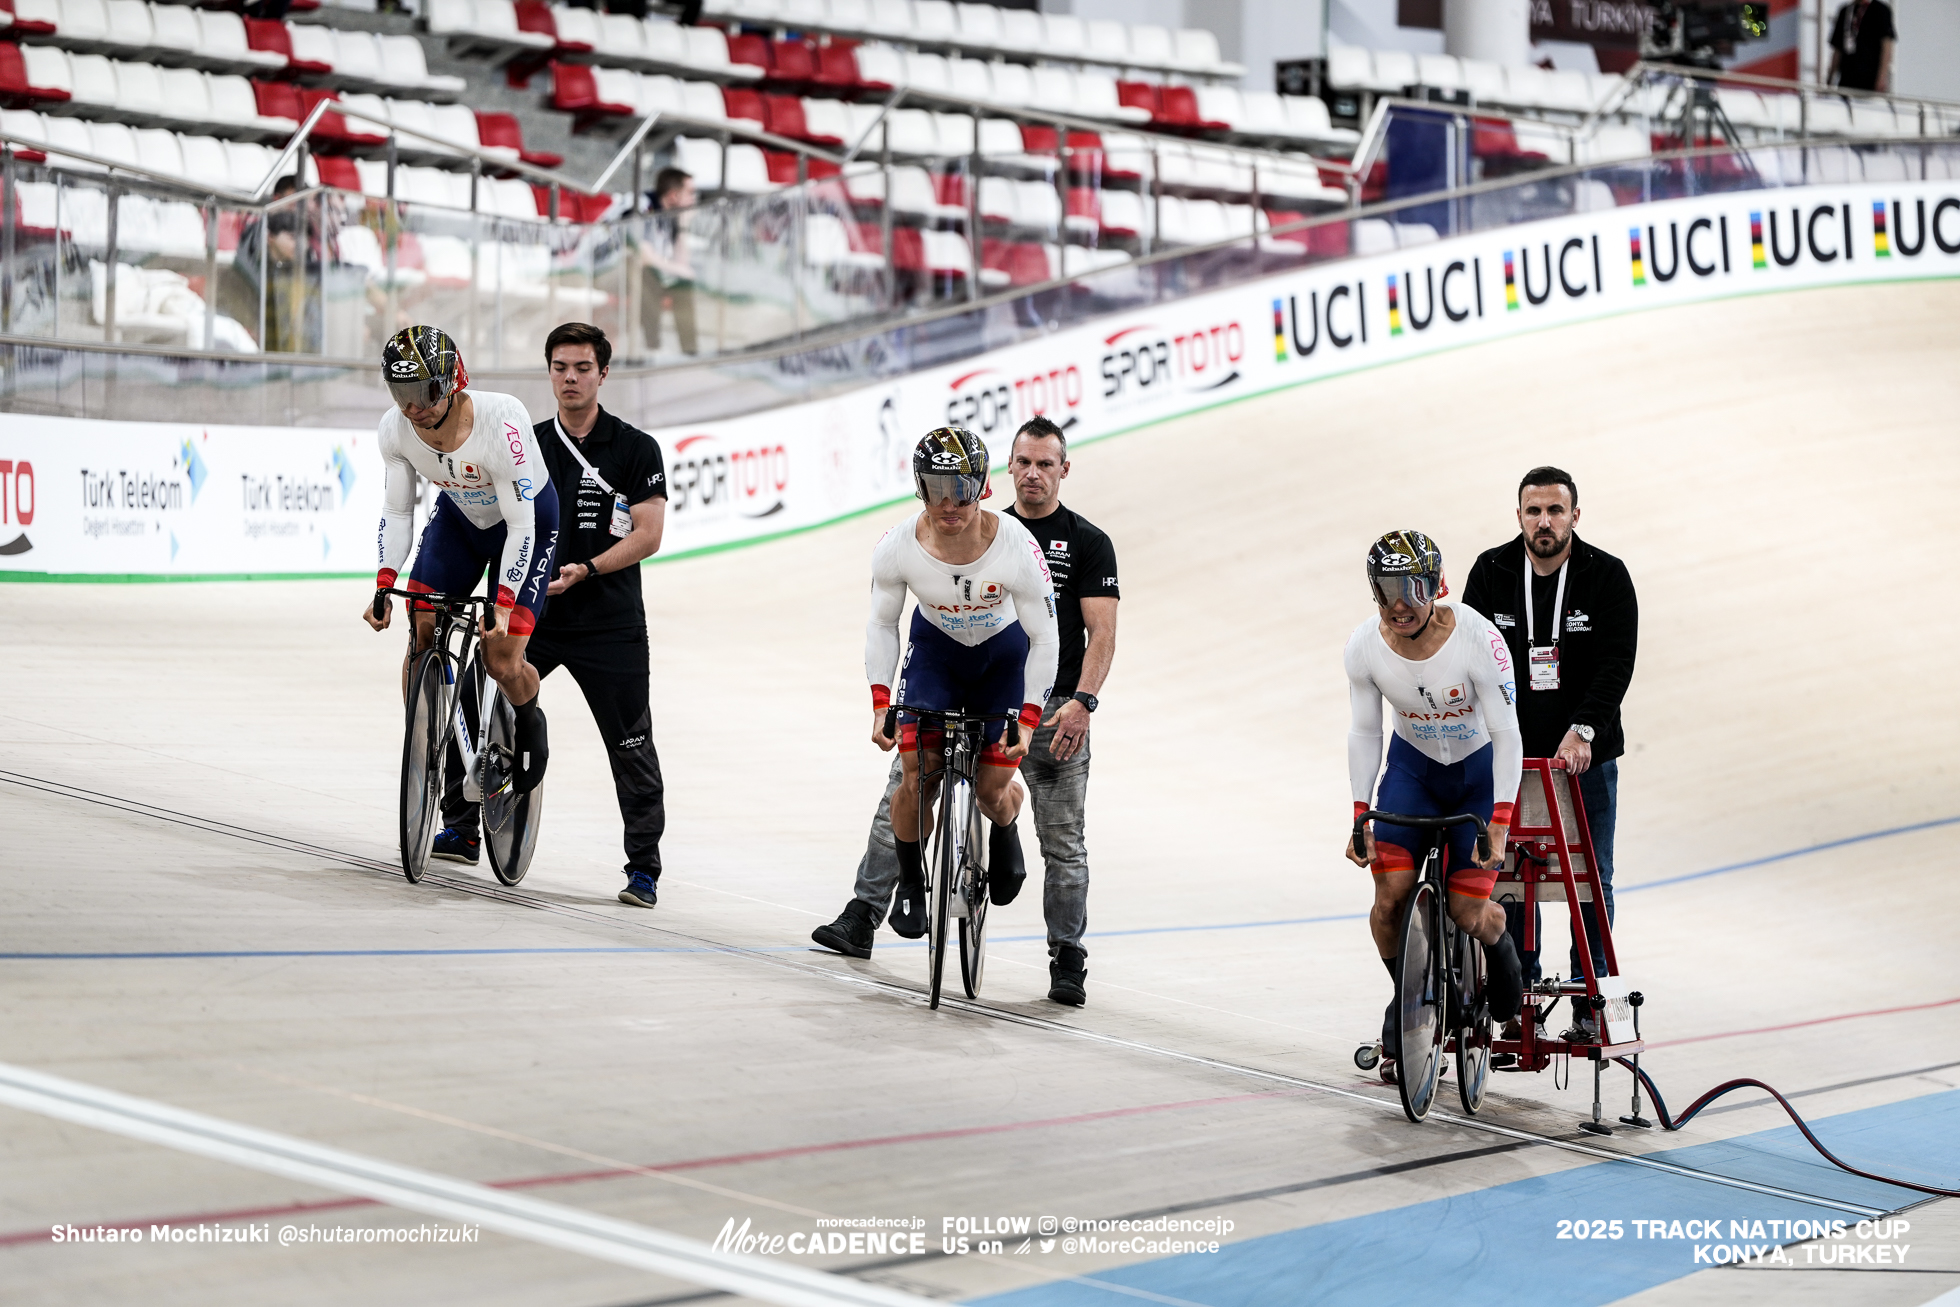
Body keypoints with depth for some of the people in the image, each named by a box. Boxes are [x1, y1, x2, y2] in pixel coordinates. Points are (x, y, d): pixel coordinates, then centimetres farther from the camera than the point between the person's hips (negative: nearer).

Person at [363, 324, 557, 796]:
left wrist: (504, 604, -38)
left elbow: (521, 525, -32)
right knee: (420, 635, -11)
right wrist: (384, 585, -22)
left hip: (528, 520, -4)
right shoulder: (396, 428, -23)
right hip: (458, 516, 4)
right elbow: (396, 513, -9)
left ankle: (529, 722, 20)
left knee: (502, 663, -13)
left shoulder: (501, 421, -37)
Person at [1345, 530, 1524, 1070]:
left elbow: (1506, 735, -23)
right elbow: (1364, 733, -5)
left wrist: (1499, 824, -27)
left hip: (1480, 770, -3)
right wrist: (1360, 817, -9)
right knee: (1390, 899, -13)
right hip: (1412, 767, 3)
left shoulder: (1477, 639, -29)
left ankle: (1499, 948, 26)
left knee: (1467, 913, -10)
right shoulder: (1364, 647, -19)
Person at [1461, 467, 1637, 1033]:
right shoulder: (1490, 573, -1)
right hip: (1511, 752, 1)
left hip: (1587, 755, -1)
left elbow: (1616, 662, -13)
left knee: (1590, 877, 3)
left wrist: (1583, 730, -25)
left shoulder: (1607, 576, -6)